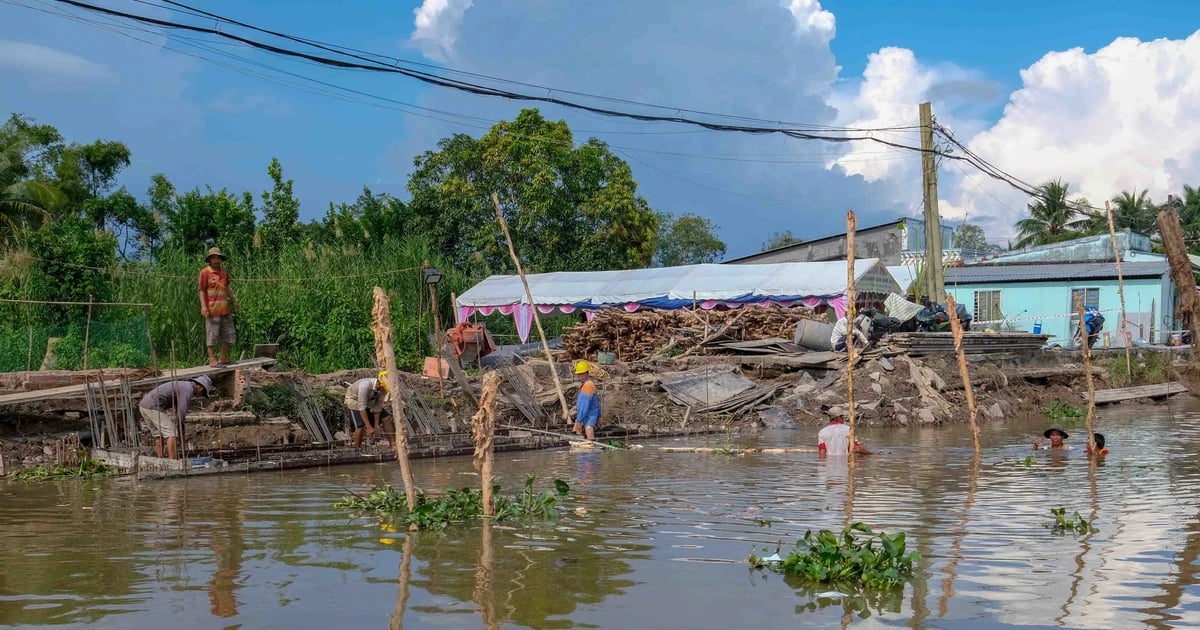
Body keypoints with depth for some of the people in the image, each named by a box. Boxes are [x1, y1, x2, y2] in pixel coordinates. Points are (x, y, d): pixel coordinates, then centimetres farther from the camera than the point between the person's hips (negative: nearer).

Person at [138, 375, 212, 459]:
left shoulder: (182, 386, 27)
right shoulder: (189, 389, -5)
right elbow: (182, 410, -11)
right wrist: (178, 427, 0)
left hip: (144, 405, 10)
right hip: (153, 406, -10)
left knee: (159, 436, 15)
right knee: (172, 434, -7)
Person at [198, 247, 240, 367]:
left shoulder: (224, 272, 12)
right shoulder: (205, 272, -5)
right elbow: (202, 291, -6)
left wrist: (234, 301, 27)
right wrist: (203, 306, -15)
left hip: (225, 309, 7)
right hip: (212, 310, -7)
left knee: (228, 334, 11)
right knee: (211, 335, -2)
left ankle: (224, 358, 22)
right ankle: (212, 359, 3)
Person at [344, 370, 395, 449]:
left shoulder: (382, 389, -22)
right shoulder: (365, 386, -41)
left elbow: (378, 407, -13)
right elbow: (362, 408, -38)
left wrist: (376, 425, -14)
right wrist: (369, 427, -38)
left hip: (370, 402, 6)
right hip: (354, 401, -6)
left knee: (386, 418, -1)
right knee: (359, 427, -22)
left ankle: (392, 444, 11)